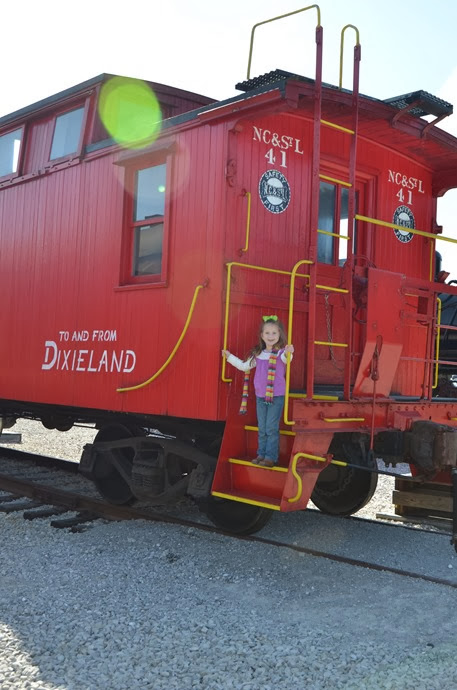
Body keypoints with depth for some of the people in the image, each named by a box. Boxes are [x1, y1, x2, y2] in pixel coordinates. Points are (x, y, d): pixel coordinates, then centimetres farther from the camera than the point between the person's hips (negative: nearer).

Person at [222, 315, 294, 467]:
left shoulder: (280, 352, -12)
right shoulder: (258, 354, 7)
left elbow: (285, 359, -36)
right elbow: (244, 366, 20)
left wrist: (288, 353, -58)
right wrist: (229, 356, 20)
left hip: (276, 396, -6)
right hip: (260, 396, 6)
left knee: (271, 428, -3)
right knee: (262, 429, 13)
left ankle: (271, 457, 6)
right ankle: (261, 454, 23)